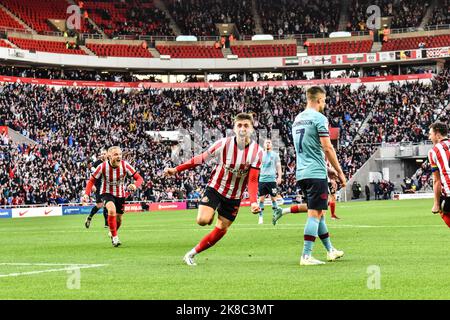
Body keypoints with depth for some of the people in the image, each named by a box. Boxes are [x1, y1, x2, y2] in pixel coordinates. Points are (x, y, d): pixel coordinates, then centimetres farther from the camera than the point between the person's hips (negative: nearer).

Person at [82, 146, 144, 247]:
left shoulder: (125, 165, -21)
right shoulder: (103, 167, -23)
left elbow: (139, 178, -16)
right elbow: (92, 180, -10)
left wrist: (135, 185, -39)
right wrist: (86, 194, -25)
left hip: (120, 194, 3)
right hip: (107, 192, -3)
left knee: (118, 219, 12)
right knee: (112, 210, -31)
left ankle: (112, 233, 47)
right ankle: (115, 237, -18)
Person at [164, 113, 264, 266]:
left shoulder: (257, 151, -13)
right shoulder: (223, 144, -17)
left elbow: (252, 180, -15)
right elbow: (200, 159, -8)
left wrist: (253, 201, -31)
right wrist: (176, 169, -12)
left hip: (234, 197, 3)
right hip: (215, 188, -2)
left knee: (221, 230, 5)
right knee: (202, 220, -25)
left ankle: (191, 254, 22)